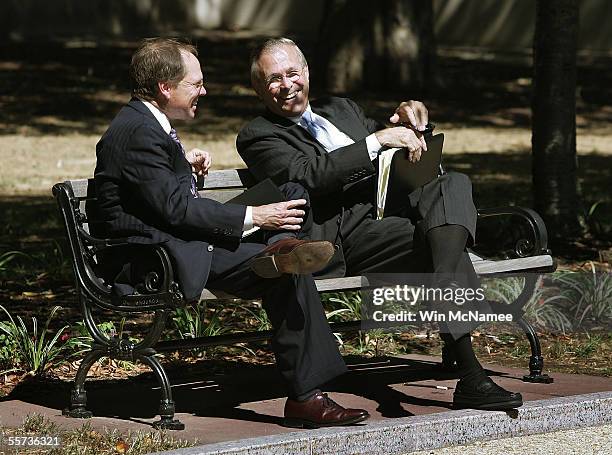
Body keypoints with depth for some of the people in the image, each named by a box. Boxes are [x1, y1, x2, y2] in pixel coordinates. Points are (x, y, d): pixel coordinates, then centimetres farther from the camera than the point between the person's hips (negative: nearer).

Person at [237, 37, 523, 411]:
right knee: (444, 242, -30)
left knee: (453, 184, -24)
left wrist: (412, 123, 9)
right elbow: (306, 175, -12)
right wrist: (376, 140, -14)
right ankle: (467, 370, -39)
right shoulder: (257, 136, 9)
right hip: (352, 234, -7)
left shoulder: (341, 109, 31)